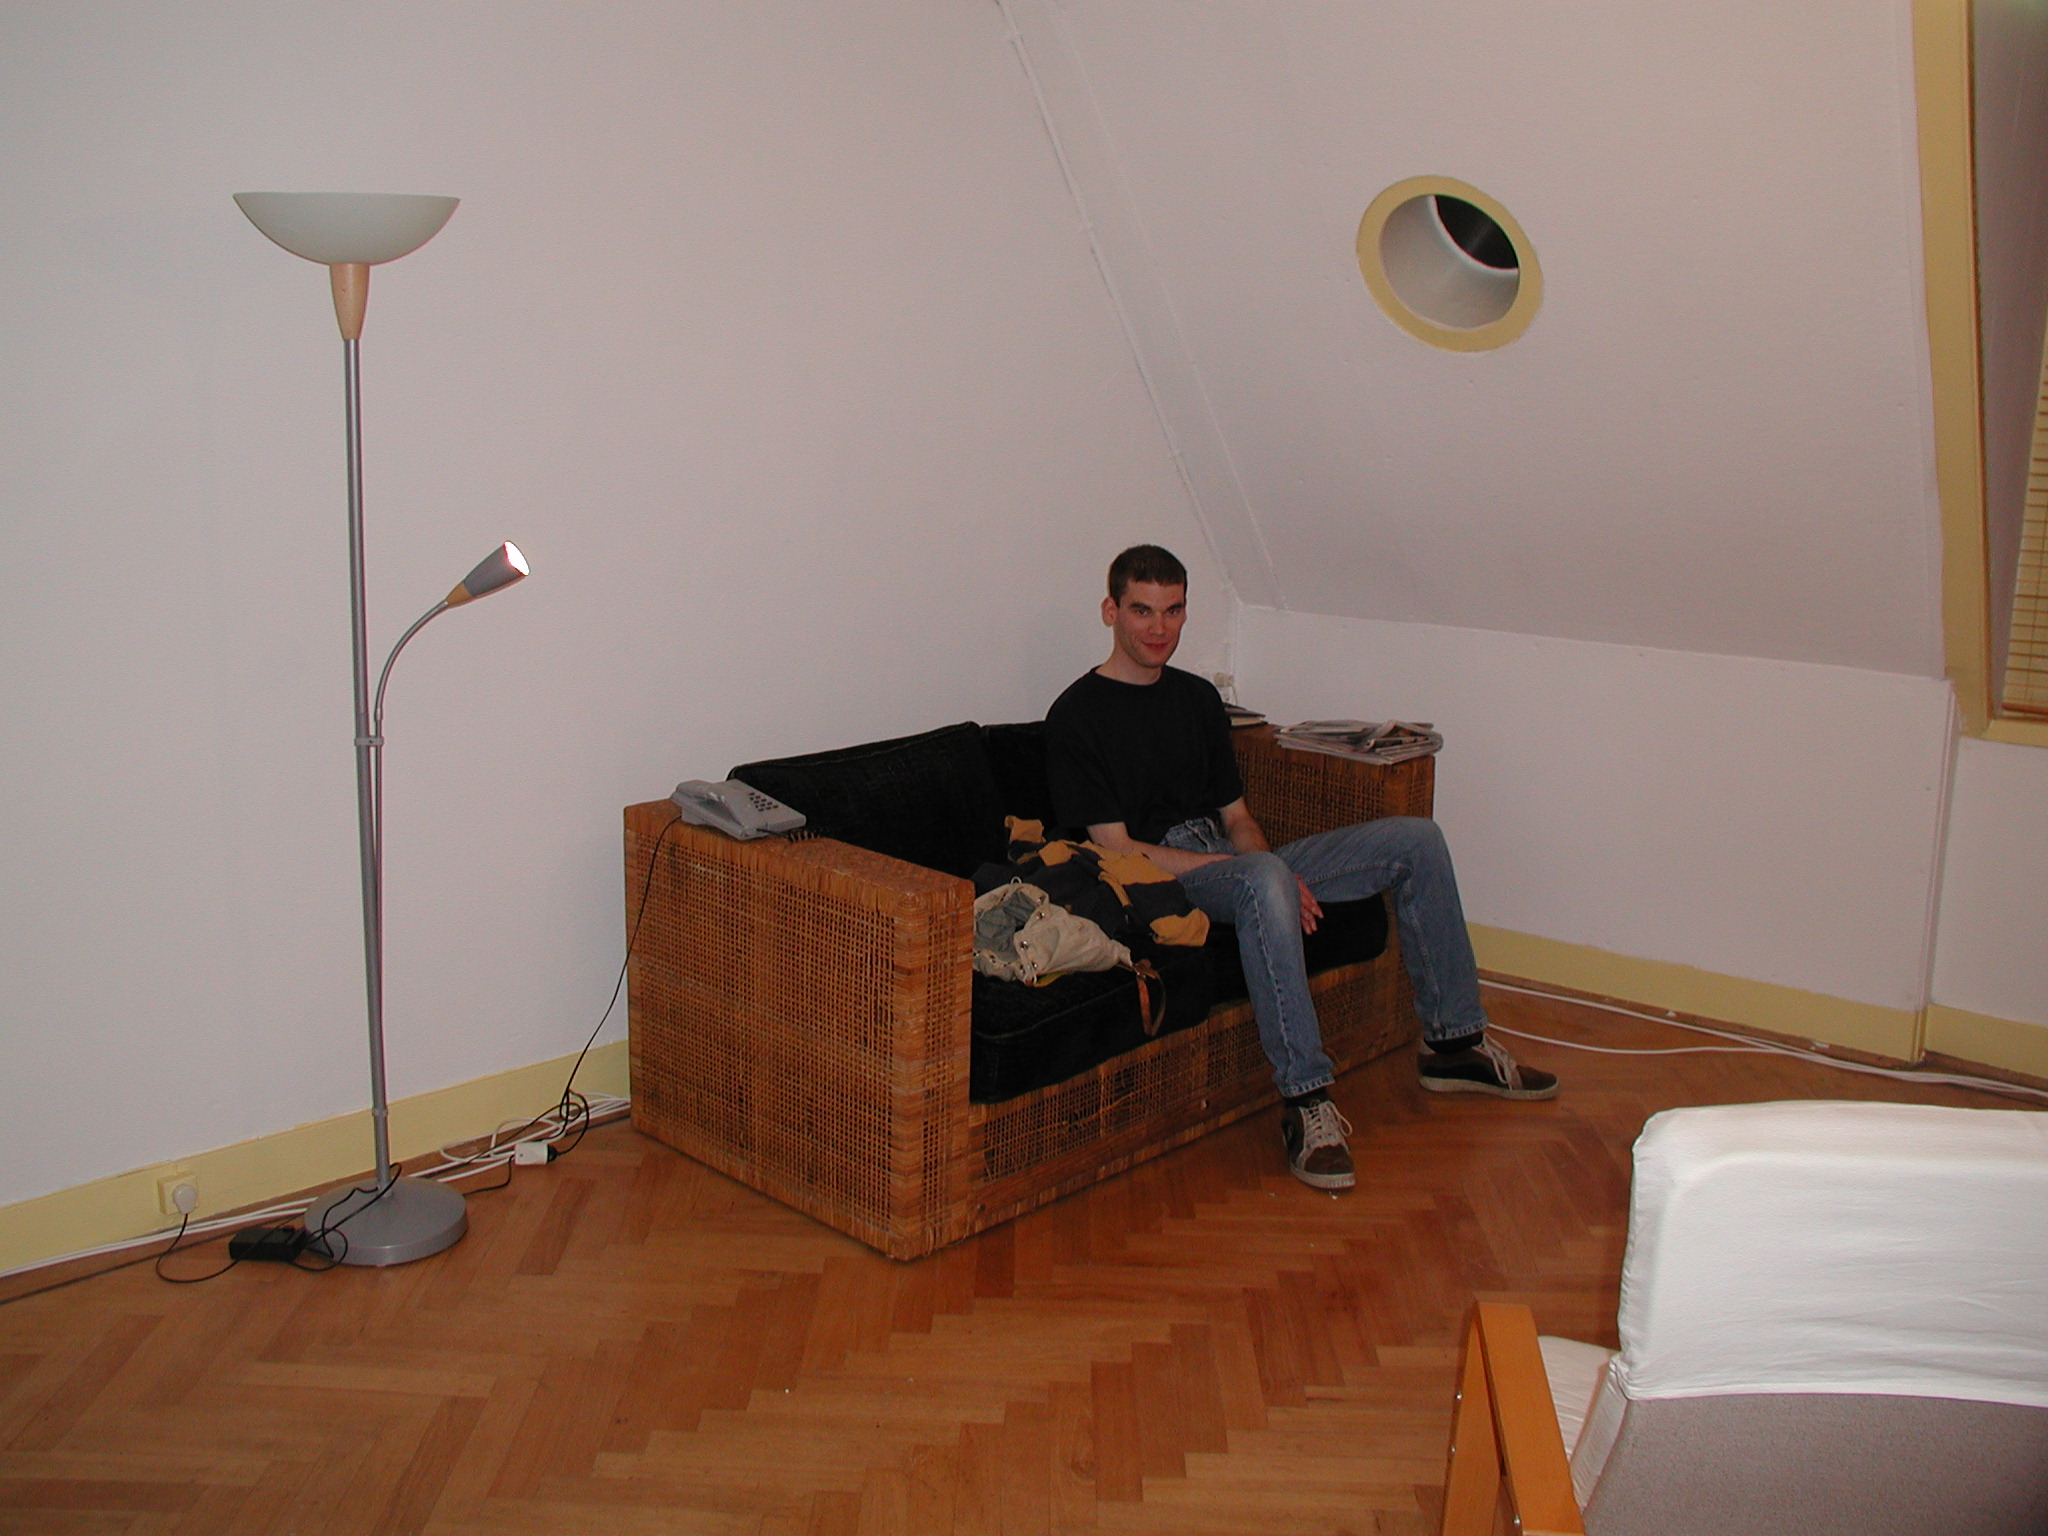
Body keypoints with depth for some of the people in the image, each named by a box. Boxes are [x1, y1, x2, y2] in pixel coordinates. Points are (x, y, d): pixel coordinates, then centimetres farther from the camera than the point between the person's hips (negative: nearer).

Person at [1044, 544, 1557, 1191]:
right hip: (1157, 882, -8)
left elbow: (1237, 817, 18)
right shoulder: (1078, 715, -4)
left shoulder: (1198, 697, 18)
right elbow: (1117, 849, -12)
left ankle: (1452, 1044, 6)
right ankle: (1305, 1101, -37)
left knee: (1416, 838, -1)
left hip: (1231, 863, 8)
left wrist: (1279, 876, -7)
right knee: (1263, 879, -41)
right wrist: (1272, 872, -18)